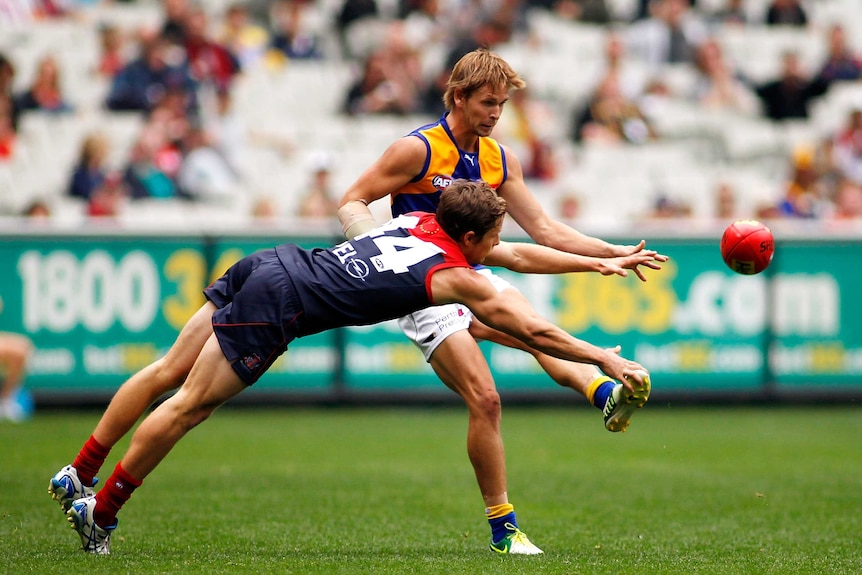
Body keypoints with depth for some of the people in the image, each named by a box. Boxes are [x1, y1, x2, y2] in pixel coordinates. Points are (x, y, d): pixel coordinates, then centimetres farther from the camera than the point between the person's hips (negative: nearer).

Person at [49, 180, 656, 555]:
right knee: (188, 405, -3)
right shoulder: (456, 276, -7)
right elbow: (534, 331, -6)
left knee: (166, 373, 13)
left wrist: (601, 262, 28)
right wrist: (606, 359, 2)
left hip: (270, 264, 8)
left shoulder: (423, 223, 15)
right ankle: (100, 512, 2)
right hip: (277, 306, -8)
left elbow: (519, 254, 26)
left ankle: (77, 476, 21)